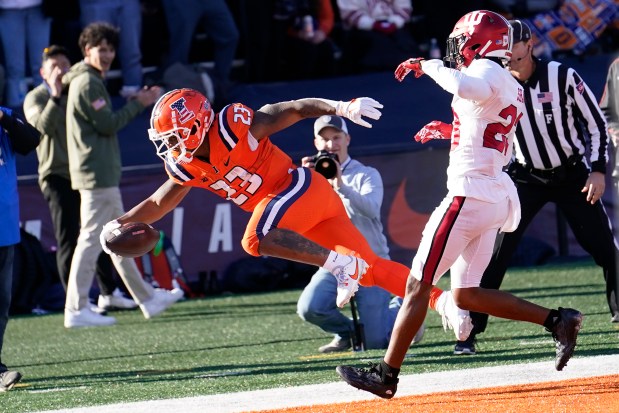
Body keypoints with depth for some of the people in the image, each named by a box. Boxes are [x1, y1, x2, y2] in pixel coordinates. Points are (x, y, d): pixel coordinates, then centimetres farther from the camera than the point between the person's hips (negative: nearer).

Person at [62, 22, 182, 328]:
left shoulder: (89, 82, 18)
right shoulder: (87, 83, -14)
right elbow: (107, 124, -16)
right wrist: (138, 104, -8)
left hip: (102, 174, 11)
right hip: (97, 175, -11)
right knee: (90, 240, -10)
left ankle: (147, 299, 24)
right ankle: (76, 309, -10)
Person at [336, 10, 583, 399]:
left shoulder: (487, 70, -9)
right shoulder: (513, 89, 18)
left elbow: (468, 87, -34)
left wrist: (428, 66, -19)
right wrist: (450, 131, 27)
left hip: (469, 194, -9)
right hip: (497, 196, 9)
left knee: (418, 284, -3)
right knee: (466, 294, 14)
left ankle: (386, 374, -1)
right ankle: (557, 320, 4)